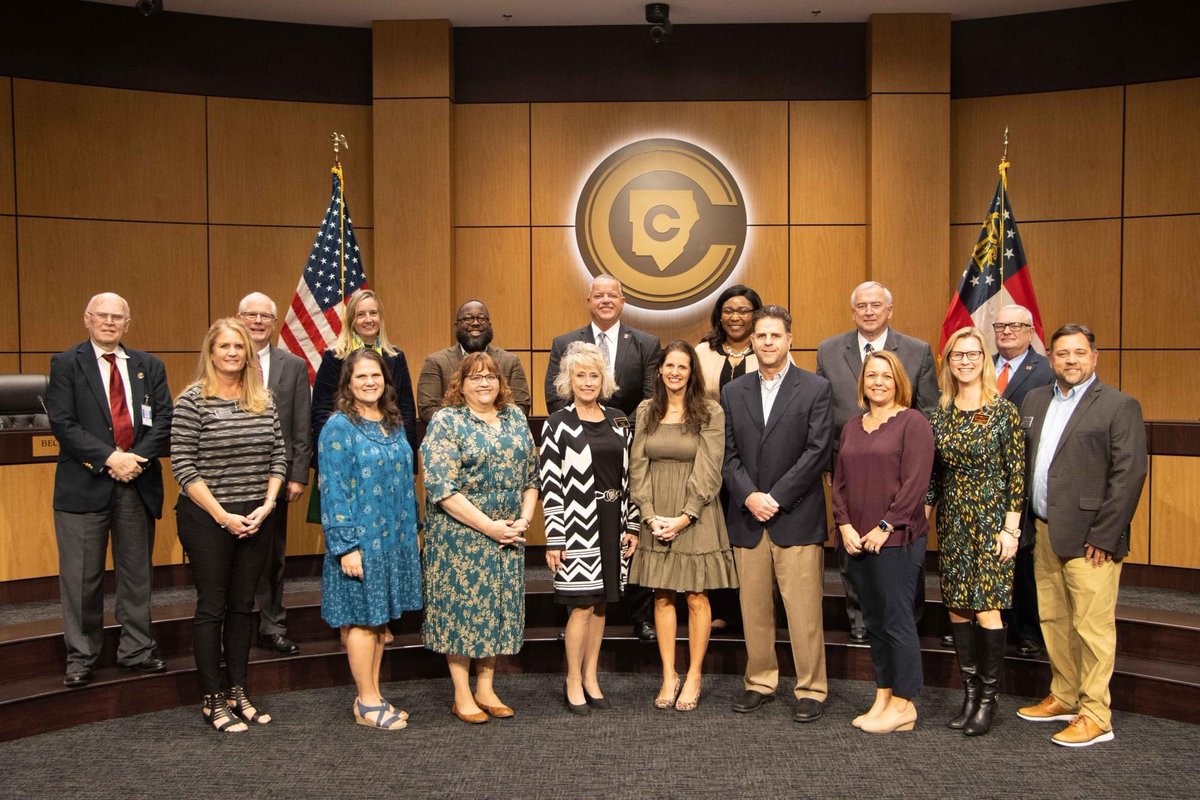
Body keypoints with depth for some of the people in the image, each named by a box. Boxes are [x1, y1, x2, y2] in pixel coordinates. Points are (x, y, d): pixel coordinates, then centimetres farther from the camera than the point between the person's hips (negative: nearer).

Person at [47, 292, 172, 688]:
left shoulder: (148, 366, 11)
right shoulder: (66, 364, 2)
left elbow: (163, 420, 4)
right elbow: (62, 423, -8)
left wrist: (137, 458, -11)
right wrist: (109, 458, -16)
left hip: (138, 483, 3)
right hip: (85, 484, -3)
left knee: (137, 573, 10)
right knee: (82, 577, 3)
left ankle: (137, 650, 20)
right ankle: (81, 656, 16)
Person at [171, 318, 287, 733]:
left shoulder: (263, 400, 6)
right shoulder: (193, 399, -9)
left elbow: (278, 455, 8)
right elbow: (183, 466, -12)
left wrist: (266, 505, -5)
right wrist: (222, 515, -15)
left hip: (254, 517, 5)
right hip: (207, 519, -4)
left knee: (243, 605, 12)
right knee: (212, 607, 5)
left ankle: (238, 693, 24)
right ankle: (213, 700, 16)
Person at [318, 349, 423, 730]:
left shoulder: (393, 424, 10)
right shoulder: (338, 427, -10)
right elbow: (333, 492, -14)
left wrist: (412, 530, 13)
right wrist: (346, 545, -17)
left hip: (393, 539, 7)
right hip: (361, 541, -7)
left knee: (380, 618, 13)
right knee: (363, 620, 2)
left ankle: (372, 697, 24)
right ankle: (367, 702, 14)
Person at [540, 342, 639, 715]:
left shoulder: (618, 421, 9)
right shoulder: (558, 424, -5)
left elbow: (627, 475, 12)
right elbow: (550, 485, -8)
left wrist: (631, 524, 8)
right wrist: (554, 539, -11)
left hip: (612, 522, 5)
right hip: (578, 524, -5)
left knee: (601, 603, 11)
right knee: (583, 604, -2)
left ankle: (591, 677, 24)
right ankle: (573, 683, 14)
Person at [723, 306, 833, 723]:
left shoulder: (816, 389, 0)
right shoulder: (733, 392, 11)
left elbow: (817, 452, -7)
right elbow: (729, 454, 6)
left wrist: (775, 497, -12)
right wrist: (748, 496, -10)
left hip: (796, 517, -3)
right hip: (747, 517, 4)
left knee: (803, 610, 0)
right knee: (754, 609, 11)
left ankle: (811, 688, 14)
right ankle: (759, 681, 25)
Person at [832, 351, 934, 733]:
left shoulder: (913, 422, -5)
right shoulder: (852, 427, 16)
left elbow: (915, 483, -12)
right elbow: (840, 481, 14)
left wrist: (885, 527, -14)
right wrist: (845, 525, 0)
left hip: (896, 539, -6)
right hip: (857, 541, 7)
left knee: (897, 621, -1)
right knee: (874, 622, 12)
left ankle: (903, 705, 10)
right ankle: (882, 698, 22)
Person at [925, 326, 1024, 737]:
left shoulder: (1003, 410, -6)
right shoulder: (939, 413, 6)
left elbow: (1017, 473, -7)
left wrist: (1011, 529, -10)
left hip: (991, 519, -4)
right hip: (952, 520, 5)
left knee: (986, 608, -5)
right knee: (956, 607, 7)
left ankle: (988, 697, 10)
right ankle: (970, 690, 20)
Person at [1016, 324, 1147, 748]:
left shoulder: (1120, 406, -6)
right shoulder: (1034, 400, 13)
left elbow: (1129, 474, -11)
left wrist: (1103, 536, -14)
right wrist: (1027, 525, 7)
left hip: (1088, 537, -6)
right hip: (1044, 533, 6)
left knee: (1092, 627, 0)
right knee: (1052, 621, 15)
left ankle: (1095, 716, 11)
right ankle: (1063, 697, 30)